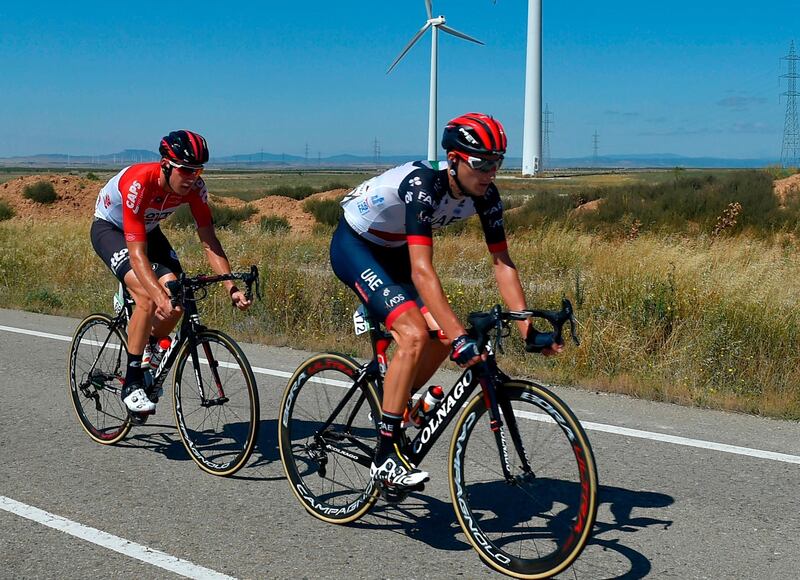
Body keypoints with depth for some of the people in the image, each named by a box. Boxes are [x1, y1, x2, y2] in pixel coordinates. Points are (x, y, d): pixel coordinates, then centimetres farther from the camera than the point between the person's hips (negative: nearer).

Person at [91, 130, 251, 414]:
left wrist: (232, 288, -31)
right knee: (148, 297, -28)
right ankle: (131, 385, -17)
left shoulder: (194, 186, -23)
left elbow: (209, 241, -19)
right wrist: (161, 298, -55)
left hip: (147, 230, 6)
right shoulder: (138, 183, -39)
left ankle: (149, 355, 15)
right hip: (110, 228, -5)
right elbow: (137, 254, -42)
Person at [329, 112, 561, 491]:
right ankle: (385, 456, -16)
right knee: (414, 335, -23)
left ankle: (389, 413, 15)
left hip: (393, 250, 8)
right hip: (354, 245, -7)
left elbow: (502, 262, -12)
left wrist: (527, 327, -21)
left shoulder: (485, 195, -14)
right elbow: (422, 272, -42)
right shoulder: (422, 186, -36)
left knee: (440, 336, -8)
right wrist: (460, 339, -48)